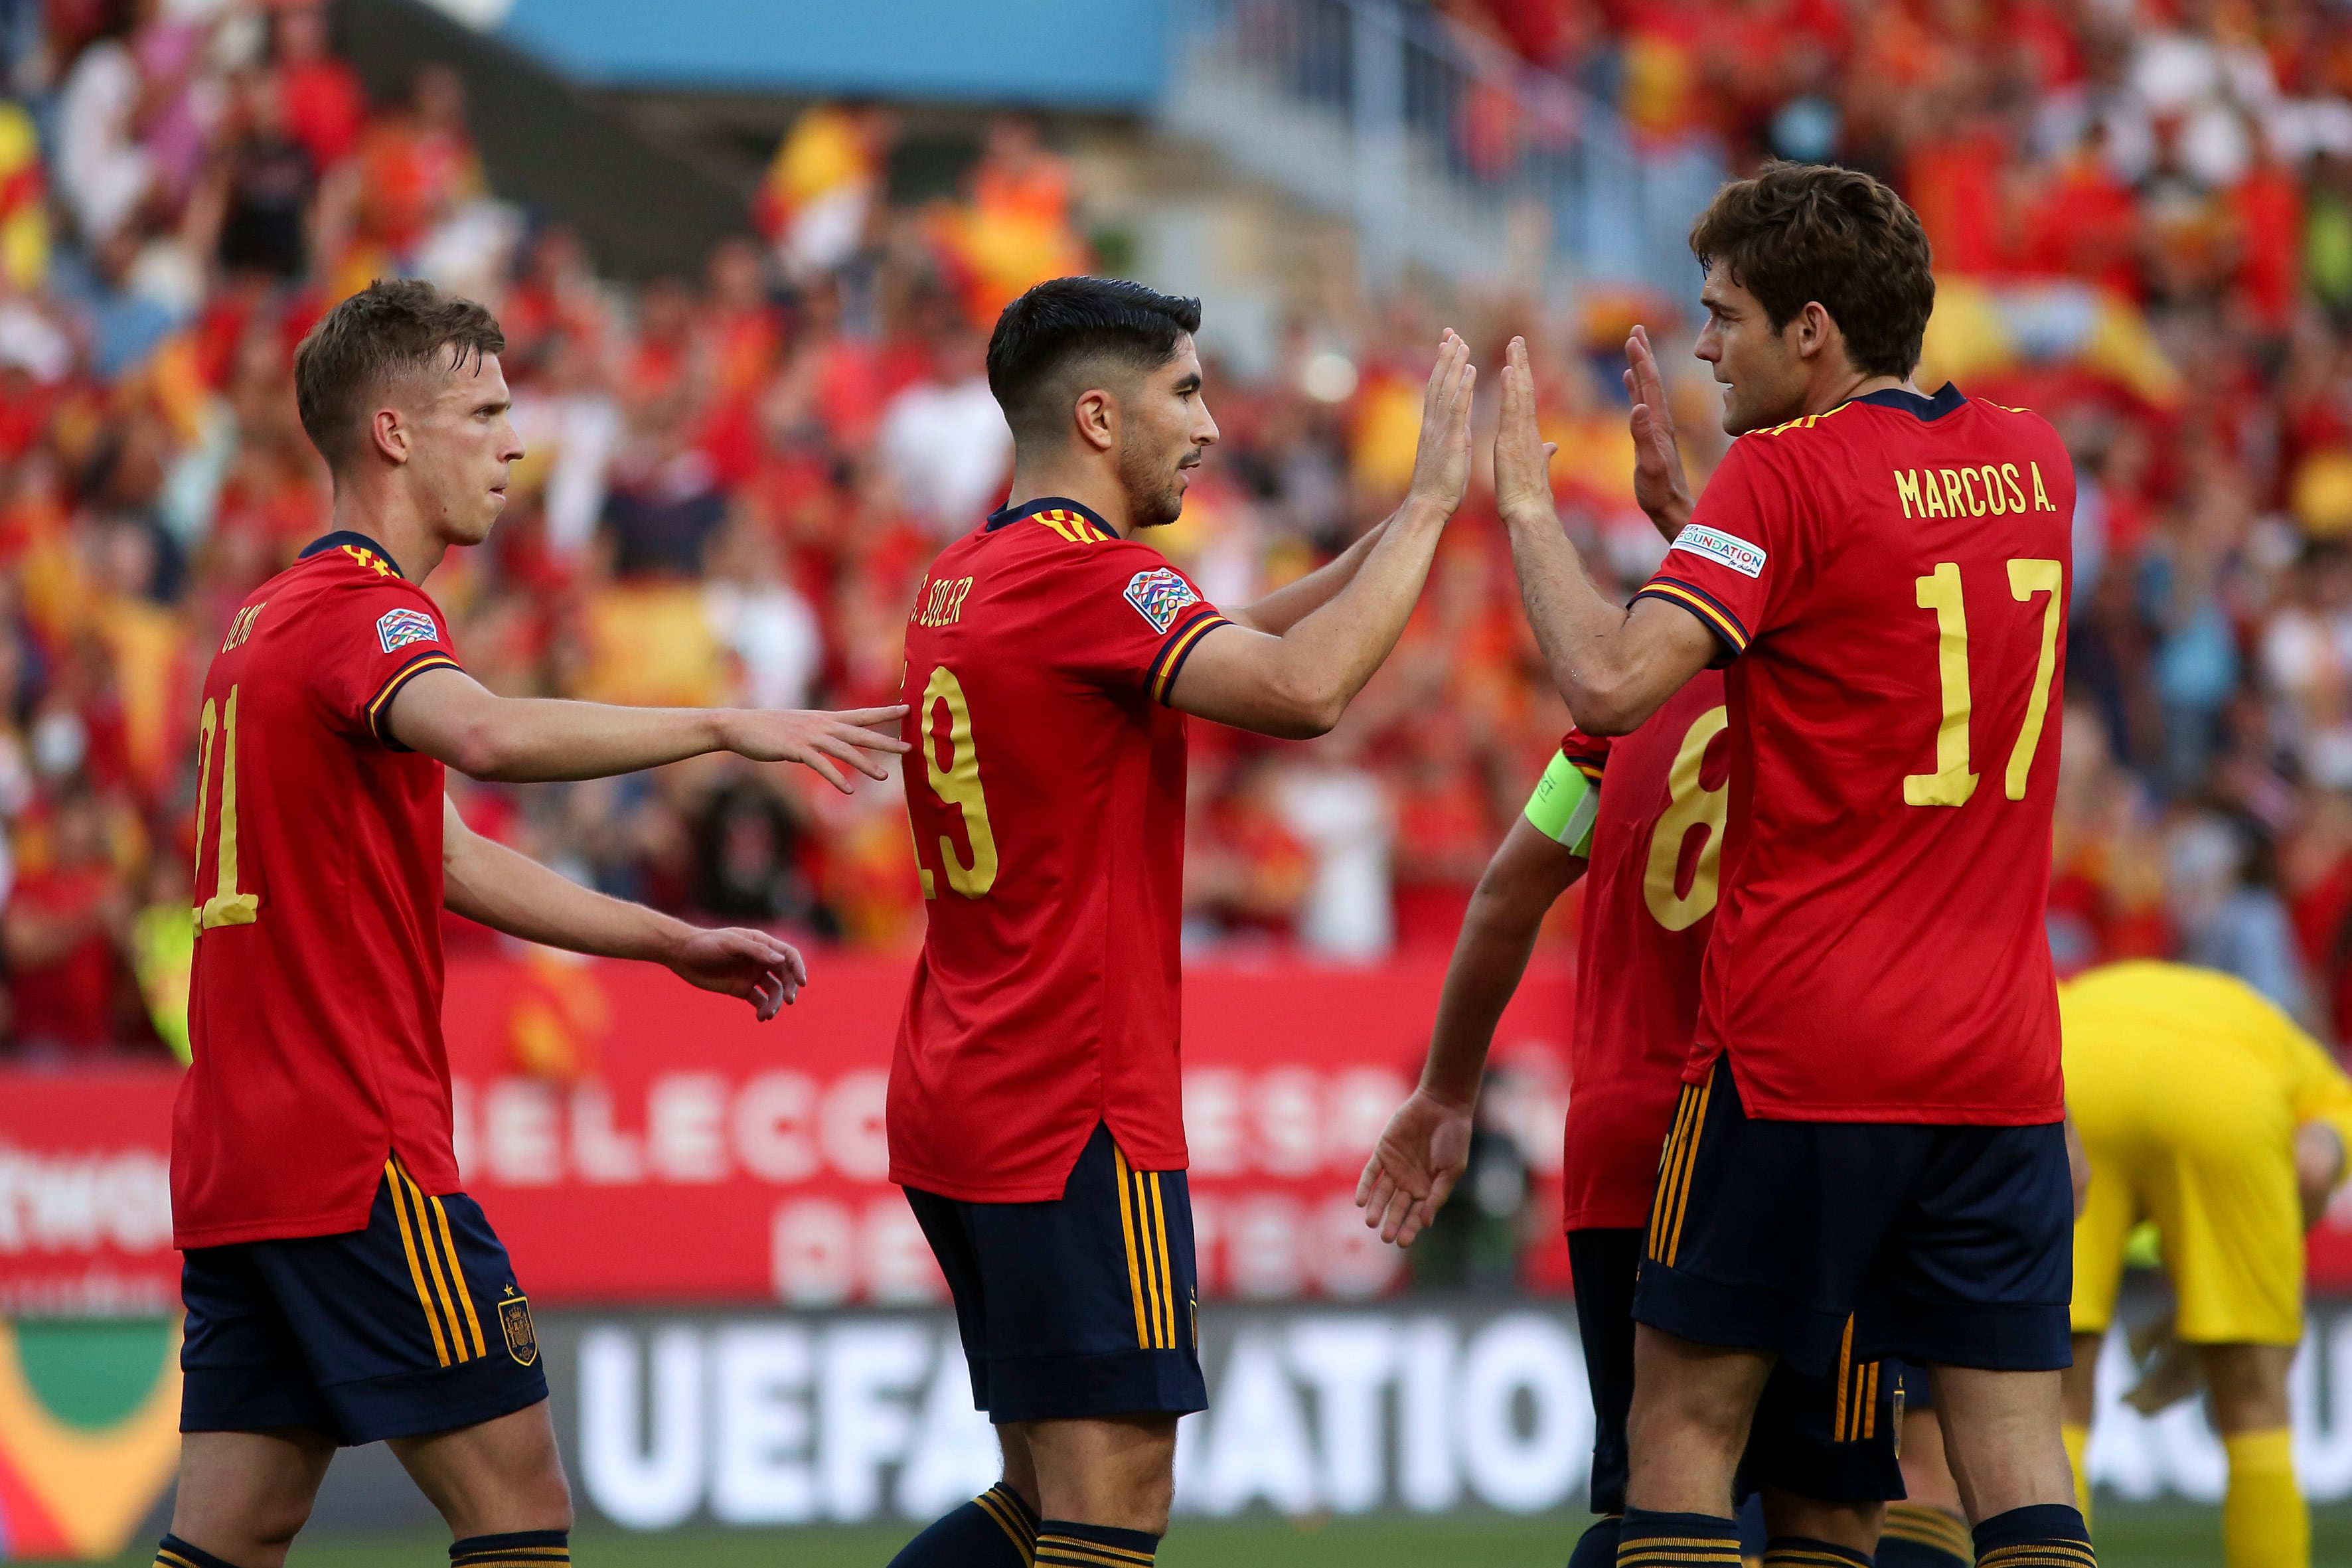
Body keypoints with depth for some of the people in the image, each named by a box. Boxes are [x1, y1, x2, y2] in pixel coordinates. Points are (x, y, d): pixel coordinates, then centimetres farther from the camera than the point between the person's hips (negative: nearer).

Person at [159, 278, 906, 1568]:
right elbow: (489, 736, -35)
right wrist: (726, 726, -33)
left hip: (231, 1158, 9)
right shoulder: (362, 613, -12)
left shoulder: (274, 617, 20)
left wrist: (674, 943, 24)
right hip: (355, 1154, -9)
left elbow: (443, 860, 26)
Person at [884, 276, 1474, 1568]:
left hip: (957, 1111, 10)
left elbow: (1233, 649, 23)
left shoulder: (964, 578, 15)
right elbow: (1300, 689, -28)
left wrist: (1401, 523, 13)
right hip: (1075, 1111, -10)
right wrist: (1428, 503, -18)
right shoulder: (1083, 577, -14)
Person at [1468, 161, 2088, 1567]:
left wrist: (1526, 501, -8)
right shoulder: (2034, 463, 10)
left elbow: (1610, 685, -21)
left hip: (1800, 1055, -5)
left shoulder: (1784, 475, -10)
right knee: (2016, 1454, 2)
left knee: (1683, 1434, 4)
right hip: (2004, 1056, 5)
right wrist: (1686, 511, 20)